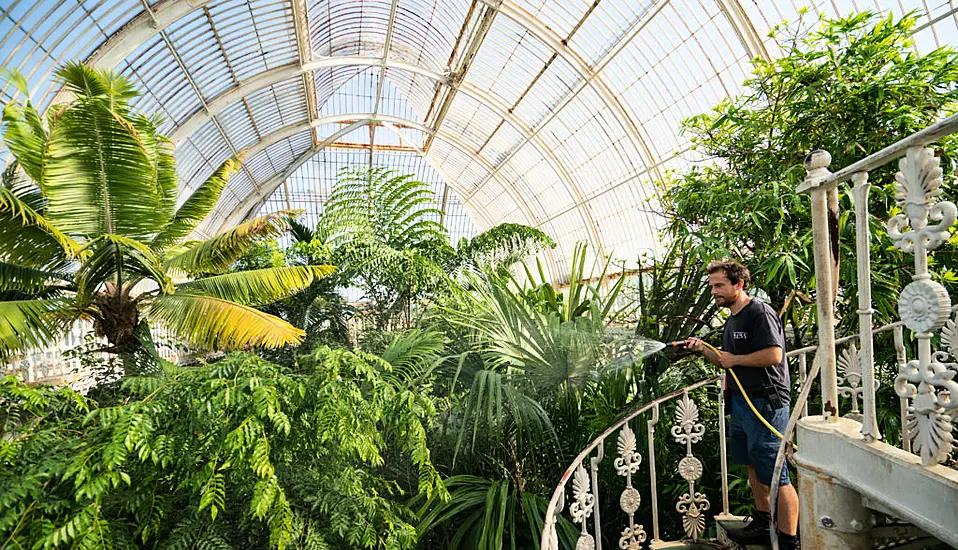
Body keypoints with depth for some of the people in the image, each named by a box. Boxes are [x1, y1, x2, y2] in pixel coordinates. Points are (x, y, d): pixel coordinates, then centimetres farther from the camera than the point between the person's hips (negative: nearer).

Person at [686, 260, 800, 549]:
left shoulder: (760, 314, -14)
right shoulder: (731, 321, 16)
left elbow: (774, 354, -25)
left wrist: (734, 359, -15)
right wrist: (703, 349, 6)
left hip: (765, 403, -10)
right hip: (740, 402, 10)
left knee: (776, 476, -4)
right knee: (753, 467, 20)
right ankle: (762, 525, 34)